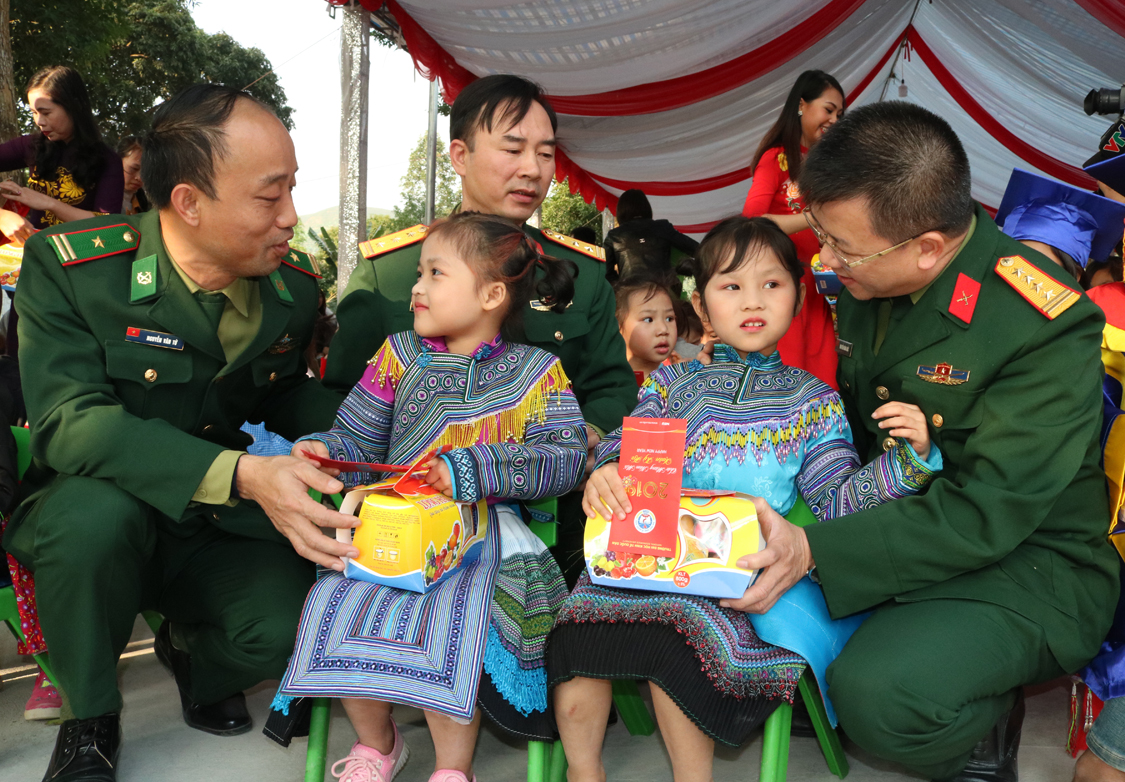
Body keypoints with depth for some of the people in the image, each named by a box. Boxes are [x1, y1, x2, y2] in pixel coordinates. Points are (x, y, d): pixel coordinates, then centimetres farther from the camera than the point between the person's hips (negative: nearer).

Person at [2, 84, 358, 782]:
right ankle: (90, 720, -6)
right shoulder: (67, 267, -18)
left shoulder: (295, 285, -5)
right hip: (90, 520, -2)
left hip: (223, 536, 3)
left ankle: (194, 656, 16)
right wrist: (241, 474, -42)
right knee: (99, 510, -37)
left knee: (286, 625, -25)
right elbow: (68, 424, -27)